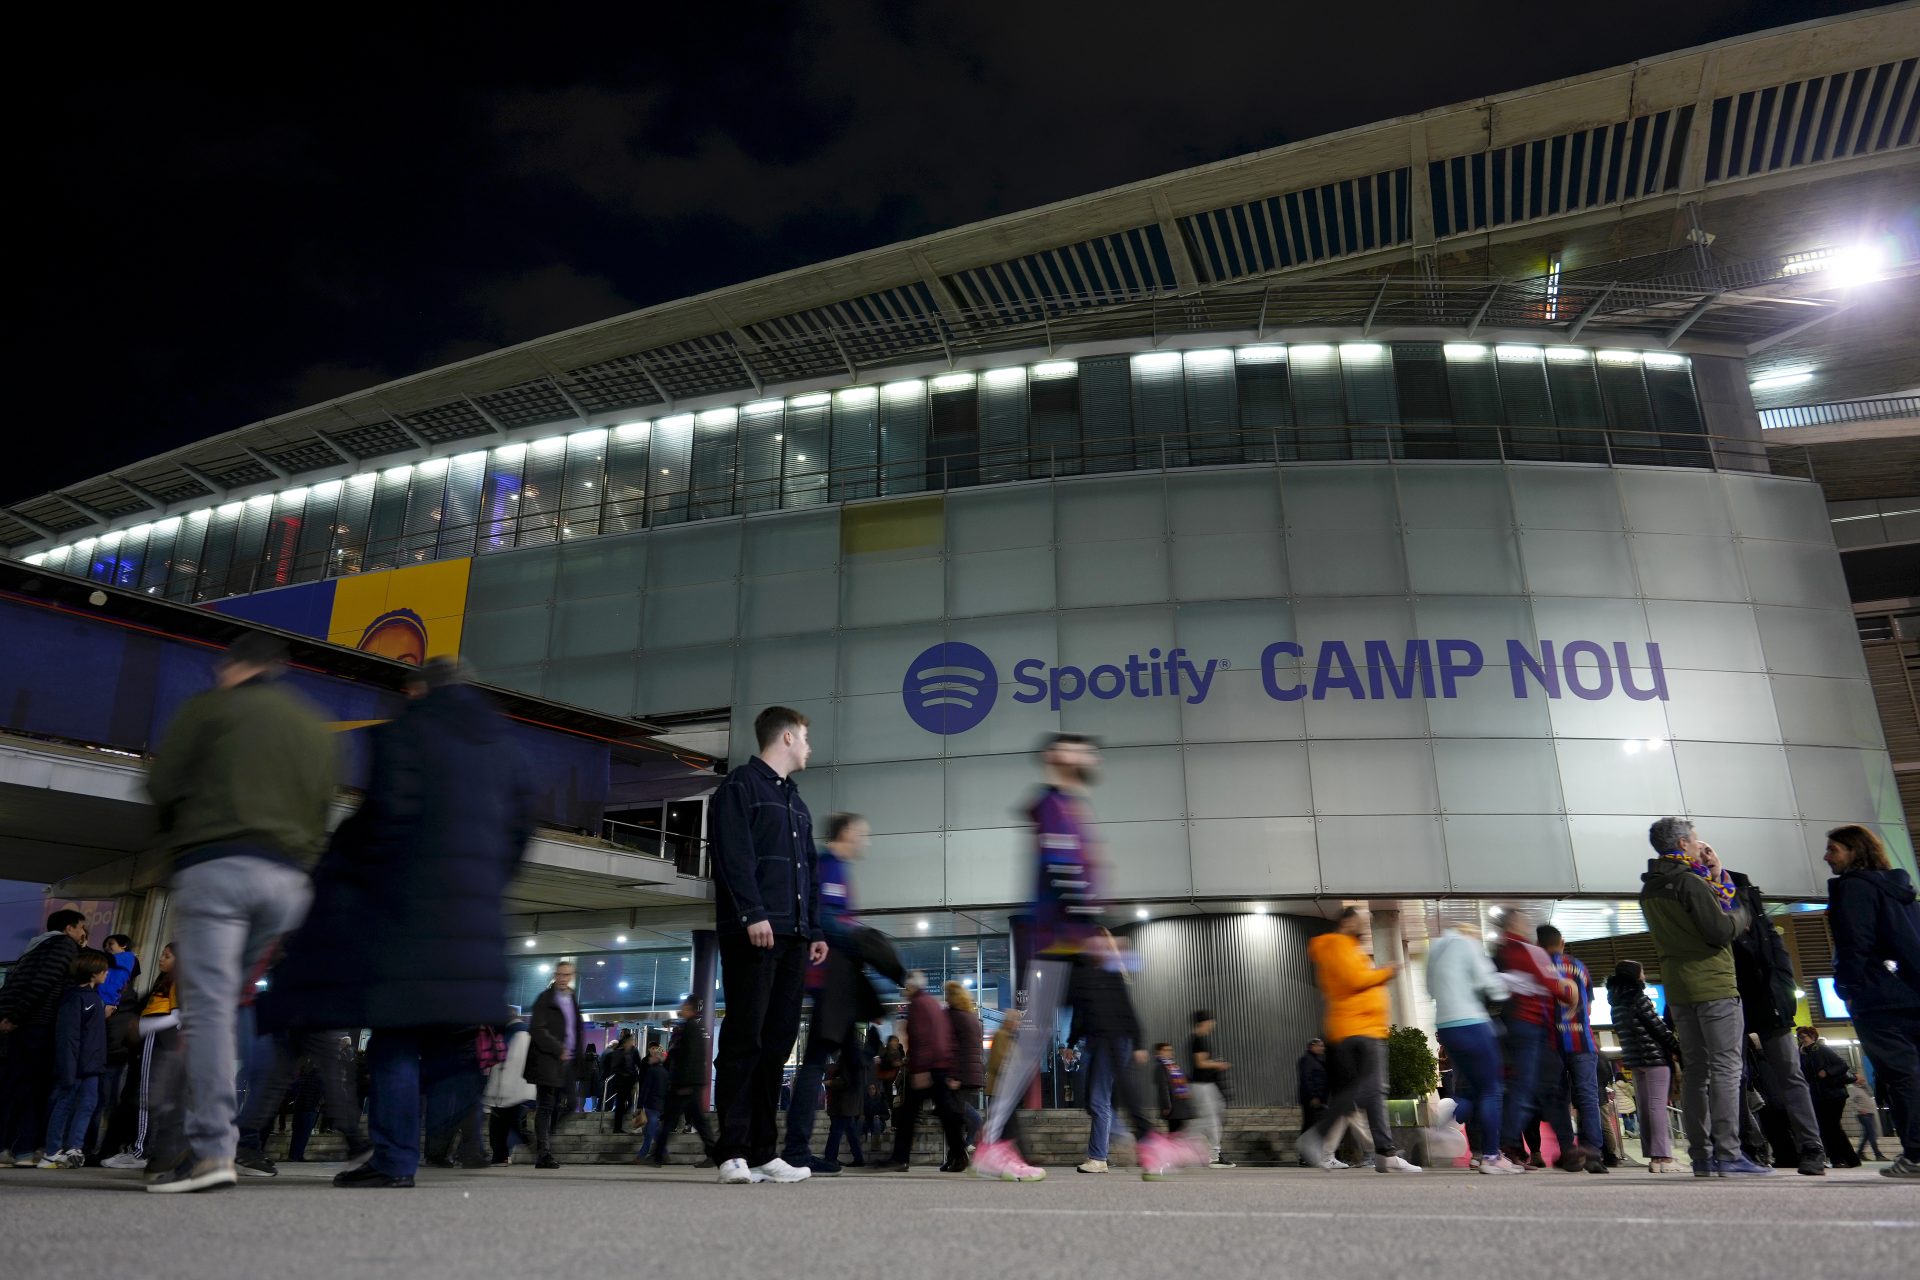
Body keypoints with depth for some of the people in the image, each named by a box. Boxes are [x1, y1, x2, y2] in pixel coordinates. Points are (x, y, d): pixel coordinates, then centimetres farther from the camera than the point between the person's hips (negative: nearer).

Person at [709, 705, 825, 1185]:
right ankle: (733, 1154, -3)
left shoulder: (796, 802, 27)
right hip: (753, 933, -8)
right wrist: (753, 912, -20)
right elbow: (734, 855, -12)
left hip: (792, 937, 8)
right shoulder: (740, 786, 1)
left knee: (777, 1044, 5)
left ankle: (764, 1154, 9)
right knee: (744, 1042, -7)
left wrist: (816, 929, 17)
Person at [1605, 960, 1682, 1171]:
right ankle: (1662, 1156, -11)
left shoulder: (1617, 1002, 14)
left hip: (1633, 1057, 8)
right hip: (1654, 1055, -8)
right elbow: (1657, 1026, -11)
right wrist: (1677, 1047, -2)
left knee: (1643, 1107, 8)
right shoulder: (1638, 997, -10)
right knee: (1657, 1104, -8)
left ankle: (1653, 1155, 10)